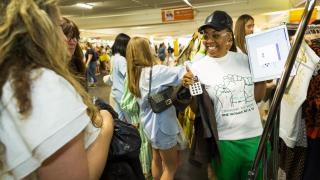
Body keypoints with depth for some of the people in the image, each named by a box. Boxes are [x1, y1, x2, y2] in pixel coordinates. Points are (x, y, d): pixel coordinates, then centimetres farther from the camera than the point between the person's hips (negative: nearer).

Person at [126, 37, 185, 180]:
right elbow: (186, 73, -31)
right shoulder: (155, 71, -26)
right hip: (161, 125, -8)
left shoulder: (134, 74, 0)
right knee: (171, 166, 11)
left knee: (156, 159, 25)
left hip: (149, 123, 8)